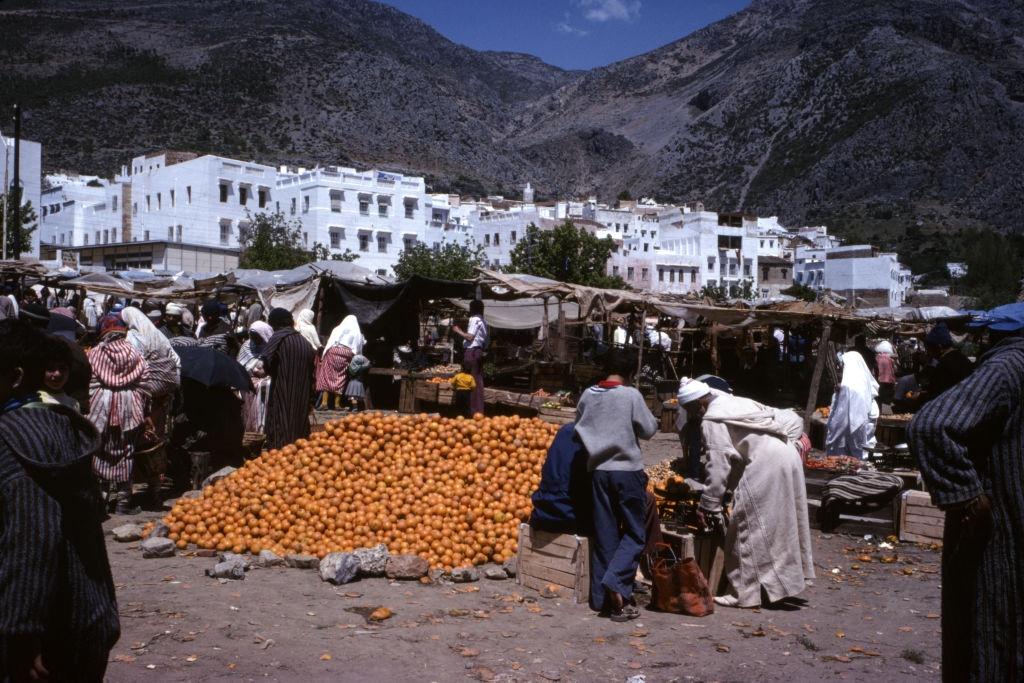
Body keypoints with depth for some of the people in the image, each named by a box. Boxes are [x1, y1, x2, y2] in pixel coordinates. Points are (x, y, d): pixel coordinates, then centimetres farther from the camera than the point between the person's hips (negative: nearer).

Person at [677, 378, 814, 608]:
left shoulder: (712, 420, -8)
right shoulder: (734, 402, 20)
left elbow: (718, 465, -13)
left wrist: (708, 506, -8)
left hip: (765, 466, -9)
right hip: (787, 456, 10)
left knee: (749, 528, -2)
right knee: (780, 525, 18)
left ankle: (746, 593, 2)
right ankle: (786, 581, 29)